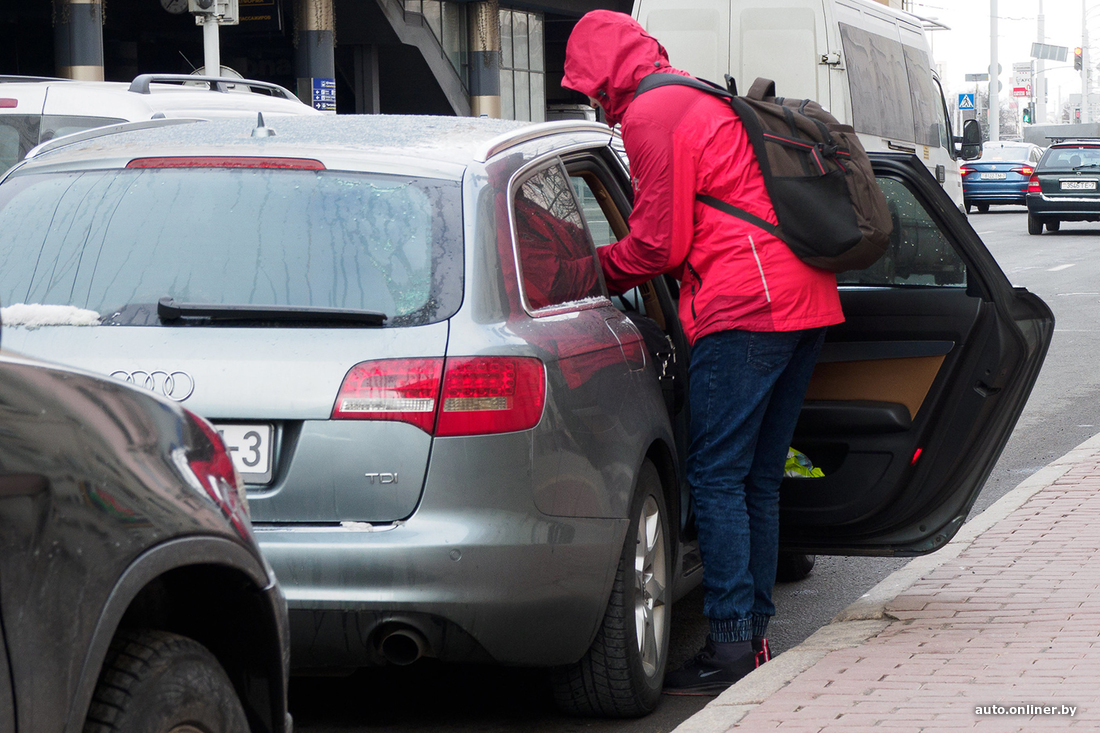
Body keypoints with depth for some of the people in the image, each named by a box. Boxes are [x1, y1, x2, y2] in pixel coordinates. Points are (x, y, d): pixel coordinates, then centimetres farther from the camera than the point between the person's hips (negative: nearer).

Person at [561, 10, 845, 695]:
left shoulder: (650, 113, -5)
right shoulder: (710, 100, 25)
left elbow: (660, 243, -7)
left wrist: (599, 267, 11)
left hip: (743, 307, -9)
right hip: (807, 298, 9)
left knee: (717, 477, -6)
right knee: (758, 478, 12)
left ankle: (731, 646, -9)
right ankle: (754, 633, 15)